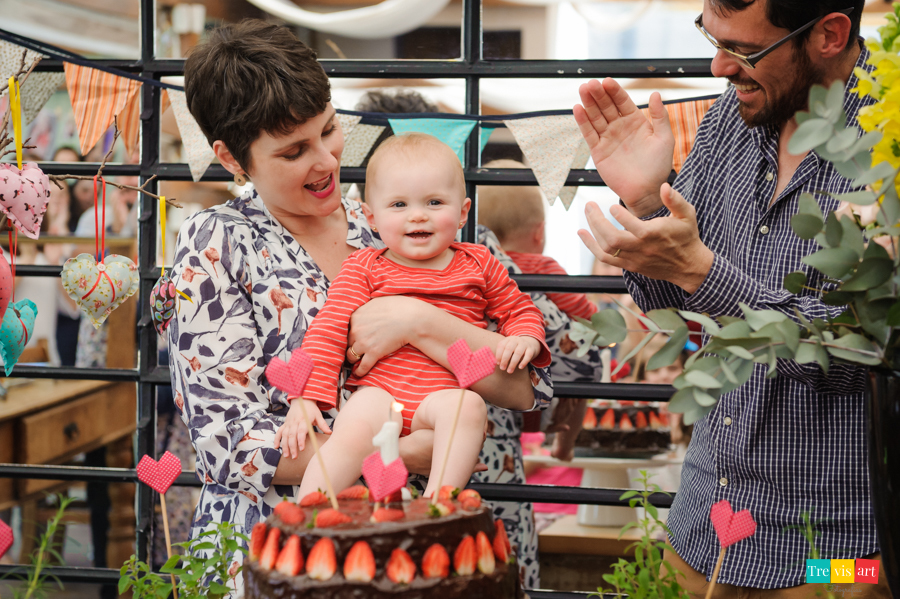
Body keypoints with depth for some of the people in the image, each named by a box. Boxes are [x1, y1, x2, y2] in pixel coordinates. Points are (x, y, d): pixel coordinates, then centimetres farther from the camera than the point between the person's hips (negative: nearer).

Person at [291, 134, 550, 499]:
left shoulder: (478, 265, 15)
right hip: (378, 391, -1)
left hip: (445, 396, 1)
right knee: (353, 431, -32)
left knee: (467, 405, -32)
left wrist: (525, 340, 2)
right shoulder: (364, 268, 10)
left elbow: (520, 311, 27)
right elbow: (328, 331, 4)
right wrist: (306, 399, -7)